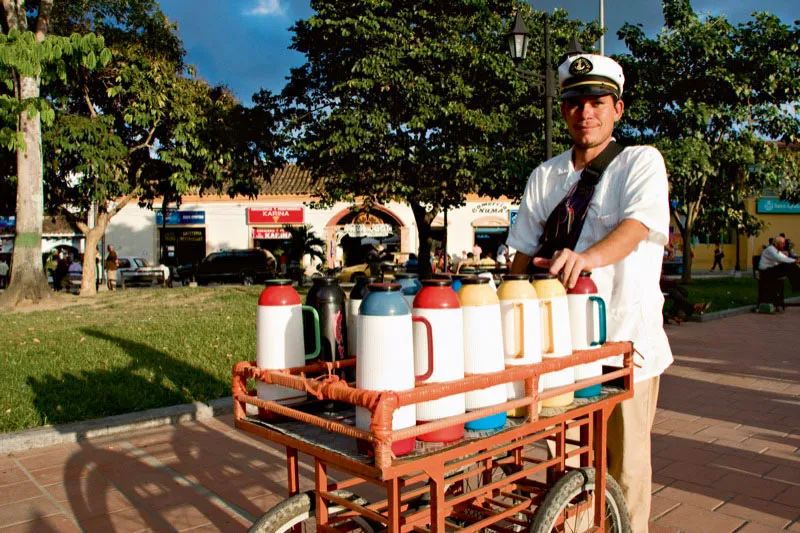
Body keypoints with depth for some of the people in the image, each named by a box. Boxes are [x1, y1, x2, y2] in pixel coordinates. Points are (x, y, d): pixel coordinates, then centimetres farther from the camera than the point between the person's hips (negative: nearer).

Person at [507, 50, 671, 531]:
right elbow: (523, 253, 12)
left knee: (624, 462, 3)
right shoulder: (545, 177, 12)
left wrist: (589, 256, -39)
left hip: (624, 341, -3)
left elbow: (635, 227, -20)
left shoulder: (641, 162, -1)